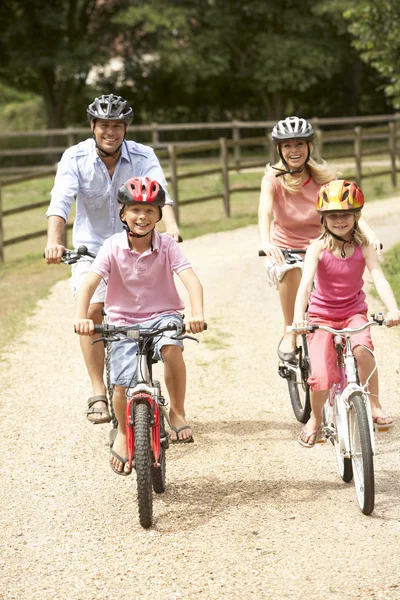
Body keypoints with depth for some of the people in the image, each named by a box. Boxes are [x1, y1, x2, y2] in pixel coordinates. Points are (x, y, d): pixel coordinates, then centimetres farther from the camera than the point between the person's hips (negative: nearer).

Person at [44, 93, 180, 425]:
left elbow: (159, 194, -27)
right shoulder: (75, 158, -13)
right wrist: (54, 241, -43)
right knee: (91, 310, -17)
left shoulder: (143, 156, -11)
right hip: (91, 246, -1)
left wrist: (171, 228, -46)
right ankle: (99, 394, -11)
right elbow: (60, 201, -25)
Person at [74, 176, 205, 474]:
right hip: (124, 321, 1)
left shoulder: (166, 245, -10)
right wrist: (81, 317, -37)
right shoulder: (113, 247, -9)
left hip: (162, 316, -1)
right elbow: (89, 283, -18)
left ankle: (177, 412, -13)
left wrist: (198, 313, -41)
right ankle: (123, 434, 24)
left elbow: (192, 280, -22)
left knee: (172, 347, -34)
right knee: (123, 385, -9)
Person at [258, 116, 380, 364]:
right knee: (291, 271, -36)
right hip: (284, 251, -2)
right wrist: (266, 242, -49)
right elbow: (265, 211, -28)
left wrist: (369, 234, -39)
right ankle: (289, 334, -20)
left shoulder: (324, 176, -6)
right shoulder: (274, 178, -9)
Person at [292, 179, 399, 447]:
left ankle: (374, 404, -13)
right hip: (322, 316, -1)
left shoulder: (364, 248, -9)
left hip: (354, 313, 1)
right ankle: (316, 418, 17)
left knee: (363, 349, -33)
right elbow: (306, 282, -26)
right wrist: (299, 316, -43)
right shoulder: (318, 248, -14)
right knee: (321, 377, -14)